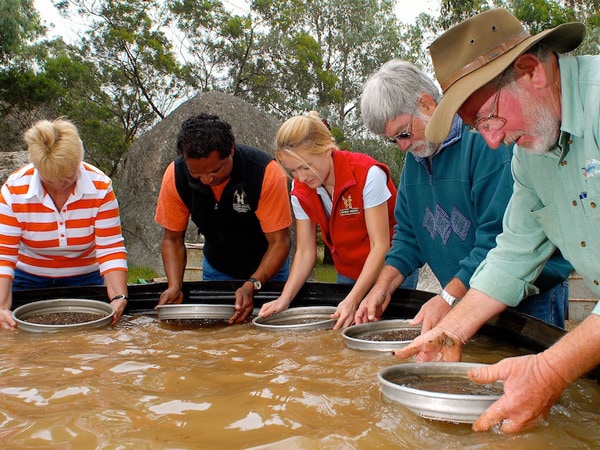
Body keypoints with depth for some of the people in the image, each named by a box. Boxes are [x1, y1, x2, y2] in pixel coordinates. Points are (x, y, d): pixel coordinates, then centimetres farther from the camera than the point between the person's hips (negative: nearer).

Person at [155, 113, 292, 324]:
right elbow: (172, 238, -10)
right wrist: (174, 286, -27)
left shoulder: (266, 172, -32)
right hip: (216, 269, 3)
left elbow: (279, 242, -28)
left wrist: (252, 285, -42)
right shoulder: (175, 176, -21)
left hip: (267, 269, -3)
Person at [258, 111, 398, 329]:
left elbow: (380, 245, -24)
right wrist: (284, 299, -18)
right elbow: (305, 251, -4)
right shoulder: (300, 190, -7)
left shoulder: (368, 174, -24)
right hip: (347, 275, 5)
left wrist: (352, 300, -33)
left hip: (386, 269, -5)